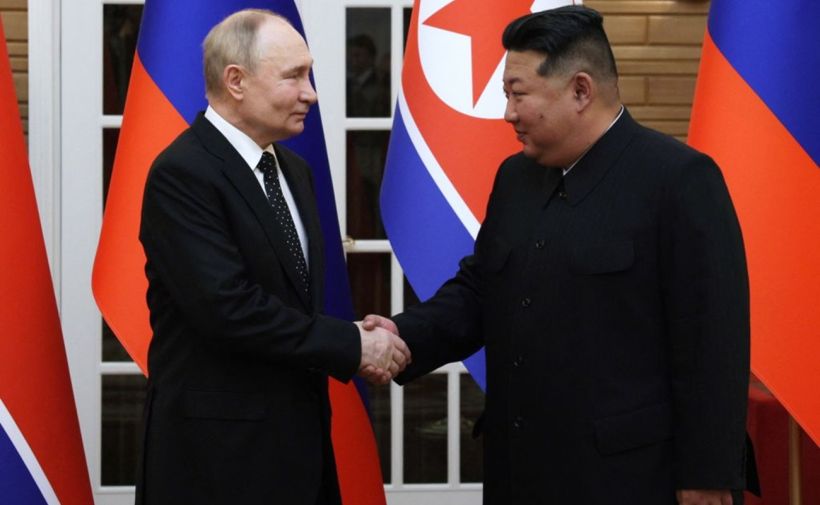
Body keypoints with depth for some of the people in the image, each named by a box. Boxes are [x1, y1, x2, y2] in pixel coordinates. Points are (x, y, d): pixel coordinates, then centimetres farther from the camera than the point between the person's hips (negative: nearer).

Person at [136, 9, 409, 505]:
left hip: (297, 430, 8)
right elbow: (228, 307, -23)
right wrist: (352, 345, -17)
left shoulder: (294, 171, 12)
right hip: (219, 446, -8)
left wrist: (354, 340, -3)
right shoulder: (182, 174, -15)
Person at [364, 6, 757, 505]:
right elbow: (478, 289, 17)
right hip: (522, 465, 7)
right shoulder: (515, 177, 12)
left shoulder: (679, 179, -11)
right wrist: (406, 337, -2)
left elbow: (713, 341, -13)